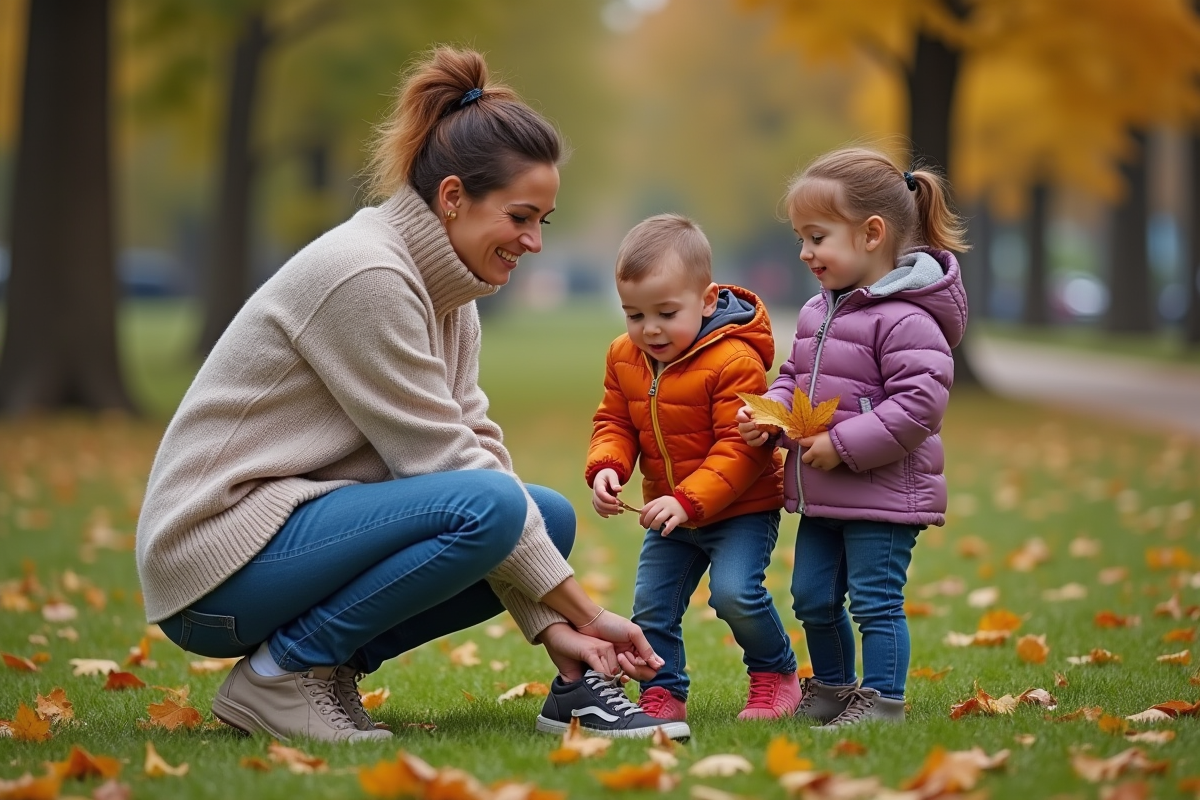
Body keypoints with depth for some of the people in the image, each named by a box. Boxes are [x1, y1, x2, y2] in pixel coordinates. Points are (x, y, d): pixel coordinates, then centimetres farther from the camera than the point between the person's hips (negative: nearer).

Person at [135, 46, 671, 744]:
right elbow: (450, 466, -19)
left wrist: (555, 628, -7)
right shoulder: (364, 275, -20)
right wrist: (585, 611, -14)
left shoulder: (445, 288, 9)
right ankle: (280, 672, -12)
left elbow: (476, 448, 3)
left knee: (551, 518, 2)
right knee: (490, 505, -26)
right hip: (218, 559, -9)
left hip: (302, 519, 9)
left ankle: (329, 662, 4)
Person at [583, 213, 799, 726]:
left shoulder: (733, 362, -23)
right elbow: (615, 422, 9)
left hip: (741, 510, -7)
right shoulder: (625, 358, -1)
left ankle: (775, 674, 3)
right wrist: (606, 468, -14)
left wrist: (689, 500, -32)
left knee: (734, 592, -21)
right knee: (651, 606, 2)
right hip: (671, 515, 7)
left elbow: (742, 448, -24)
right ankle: (663, 696, 17)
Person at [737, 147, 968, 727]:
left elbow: (918, 402, -24)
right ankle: (832, 688, 33)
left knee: (875, 601, -3)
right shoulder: (817, 312, 10)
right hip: (821, 498, 9)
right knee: (812, 597, 16)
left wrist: (843, 444, -23)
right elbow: (794, 377, 21)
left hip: (883, 494, -9)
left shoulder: (905, 320, -18)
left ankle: (882, 699, 8)